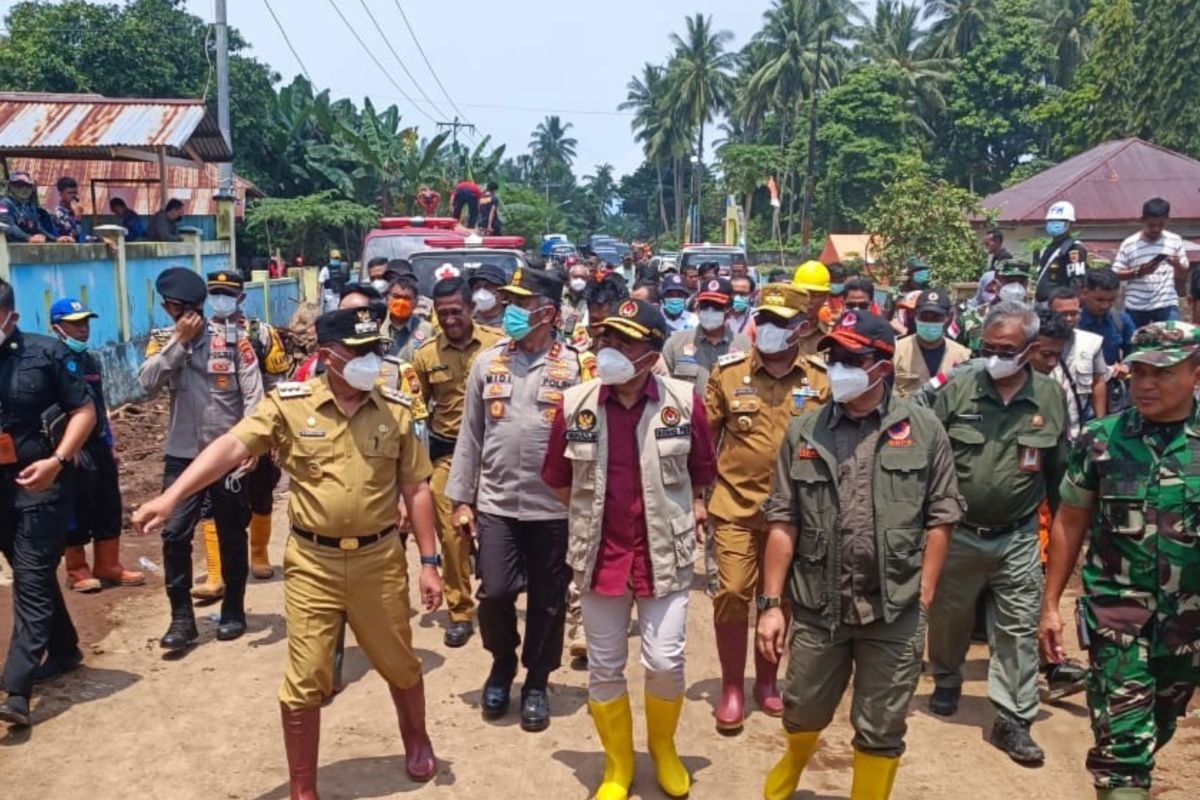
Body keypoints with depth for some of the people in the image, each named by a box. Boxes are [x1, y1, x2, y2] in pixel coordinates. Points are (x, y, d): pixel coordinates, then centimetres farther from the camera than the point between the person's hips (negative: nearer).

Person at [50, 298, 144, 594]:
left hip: (98, 445, 8)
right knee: (76, 511, 1)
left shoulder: (91, 360, 14)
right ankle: (77, 570, 12)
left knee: (109, 508, 11)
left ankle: (108, 565, 21)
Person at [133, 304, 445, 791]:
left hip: (380, 560, 2)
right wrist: (170, 497, -30)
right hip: (312, 563, -1)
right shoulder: (289, 404, -6)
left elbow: (415, 489, 3)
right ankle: (302, 789, 24)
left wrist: (429, 562, 1)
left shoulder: (395, 411, -1)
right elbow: (232, 447, -17)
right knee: (305, 681, 6)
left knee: (400, 665, 18)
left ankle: (417, 741, 47)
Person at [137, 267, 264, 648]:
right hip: (182, 455, 2)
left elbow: (253, 395, -8)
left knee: (231, 535, 10)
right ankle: (181, 618, 8)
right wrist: (179, 340, -17)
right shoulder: (163, 340, 2)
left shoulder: (232, 339, -7)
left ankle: (233, 611, 25)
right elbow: (147, 383, -14)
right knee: (174, 534, -4)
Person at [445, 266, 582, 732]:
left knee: (547, 601, 9)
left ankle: (536, 683, 29)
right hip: (495, 503, 2)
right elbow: (470, 435, 7)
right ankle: (502, 663, 28)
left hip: (554, 506, -1)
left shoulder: (573, 367, -3)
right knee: (494, 593, -2)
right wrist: (461, 498, 4)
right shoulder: (487, 362, 5)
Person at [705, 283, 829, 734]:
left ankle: (767, 681, 32)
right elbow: (704, 437, 3)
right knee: (731, 593, -3)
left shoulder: (820, 380, -1)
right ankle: (732, 689, 14)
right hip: (736, 506, -1)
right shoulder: (728, 373, -2)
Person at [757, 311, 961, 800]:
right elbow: (782, 523, 1)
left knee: (881, 732, 11)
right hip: (817, 607, 2)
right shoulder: (803, 432, 1)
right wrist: (771, 603, -2)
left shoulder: (922, 429, -2)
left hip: (896, 612, -1)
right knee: (803, 713, 19)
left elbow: (940, 518, 1)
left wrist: (923, 598, -4)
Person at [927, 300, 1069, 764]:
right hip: (956, 532, 0)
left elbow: (1059, 471, 7)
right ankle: (946, 682, 41)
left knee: (1019, 629, 3)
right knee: (948, 616, 16)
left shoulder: (1051, 398, -3)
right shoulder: (958, 388, -9)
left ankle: (1013, 721, 14)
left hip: (1018, 538, 1)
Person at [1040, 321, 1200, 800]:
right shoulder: (1102, 439, -5)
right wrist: (1050, 604, 2)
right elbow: (1069, 524, 3)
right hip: (1117, 609, -2)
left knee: (1156, 731, 20)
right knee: (1122, 737, -6)